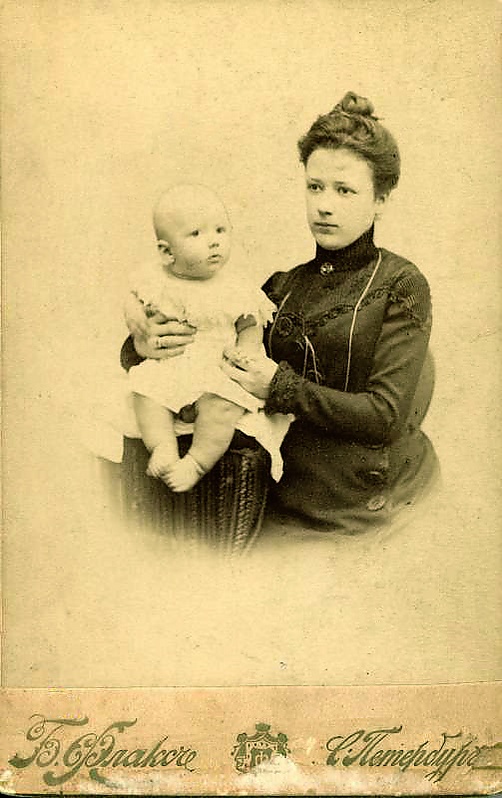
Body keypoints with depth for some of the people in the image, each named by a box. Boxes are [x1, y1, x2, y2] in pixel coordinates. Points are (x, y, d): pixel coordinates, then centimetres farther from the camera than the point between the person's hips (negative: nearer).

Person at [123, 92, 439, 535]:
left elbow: (386, 416, -11)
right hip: (286, 477, 4)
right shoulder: (284, 286, 7)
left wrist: (283, 389, -16)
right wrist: (145, 345, -11)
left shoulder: (402, 286, -5)